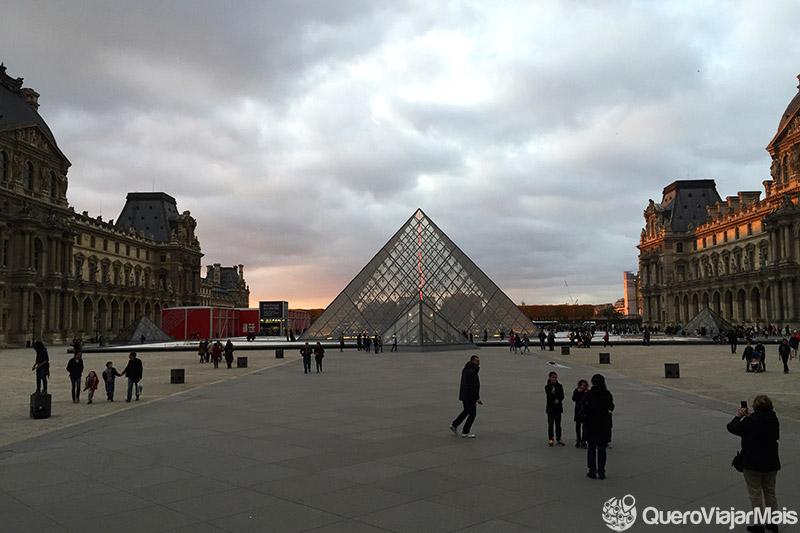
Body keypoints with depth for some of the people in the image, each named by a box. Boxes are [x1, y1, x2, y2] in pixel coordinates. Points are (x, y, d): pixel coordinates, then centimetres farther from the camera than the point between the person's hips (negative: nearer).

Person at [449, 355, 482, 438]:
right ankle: (465, 432, 7)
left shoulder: (466, 369, 10)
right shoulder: (472, 372, -21)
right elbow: (473, 387, -25)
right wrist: (477, 398, -23)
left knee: (466, 411, 24)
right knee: (472, 413, 1)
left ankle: (454, 425, 27)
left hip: (463, 395, 10)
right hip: (469, 396, -10)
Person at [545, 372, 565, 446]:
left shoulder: (559, 386, 2)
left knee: (558, 424, 6)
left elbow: (562, 396, 1)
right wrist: (552, 393, -32)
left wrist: (558, 400, -17)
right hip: (550, 407, -2)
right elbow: (548, 397, -13)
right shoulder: (547, 387, -6)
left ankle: (559, 439, 13)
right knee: (550, 424, 0)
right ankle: (550, 439, 8)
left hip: (558, 407, 2)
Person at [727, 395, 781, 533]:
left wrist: (738, 416, 7)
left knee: (755, 493, 6)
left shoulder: (750, 421, -19)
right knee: (770, 492, 19)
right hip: (771, 462, 6)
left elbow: (732, 428, -11)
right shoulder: (774, 420, -1)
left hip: (753, 463, -6)